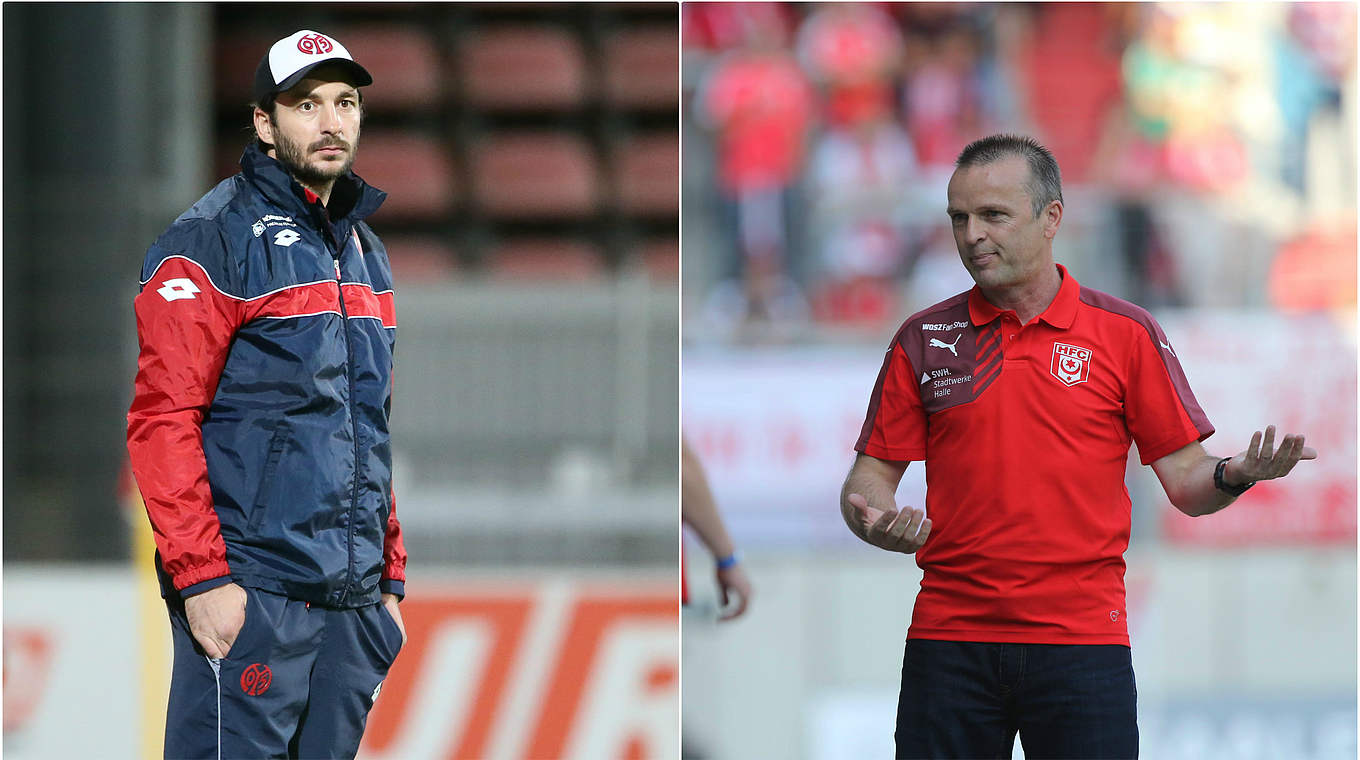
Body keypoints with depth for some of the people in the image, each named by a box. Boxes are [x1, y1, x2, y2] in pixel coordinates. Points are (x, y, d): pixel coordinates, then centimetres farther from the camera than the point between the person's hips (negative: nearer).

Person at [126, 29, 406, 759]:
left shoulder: (365, 252, 20)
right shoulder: (215, 240, -5)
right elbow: (163, 419, -12)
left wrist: (391, 579, 20)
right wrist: (202, 577, -18)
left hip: (351, 602, 7)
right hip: (251, 598, -7)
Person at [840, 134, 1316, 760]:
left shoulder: (1126, 334, 4)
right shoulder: (923, 340, 8)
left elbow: (1185, 482, 5)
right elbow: (873, 471, 9)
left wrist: (1233, 476, -17)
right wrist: (873, 519, -14)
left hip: (1081, 636, -1)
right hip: (948, 634, 1)